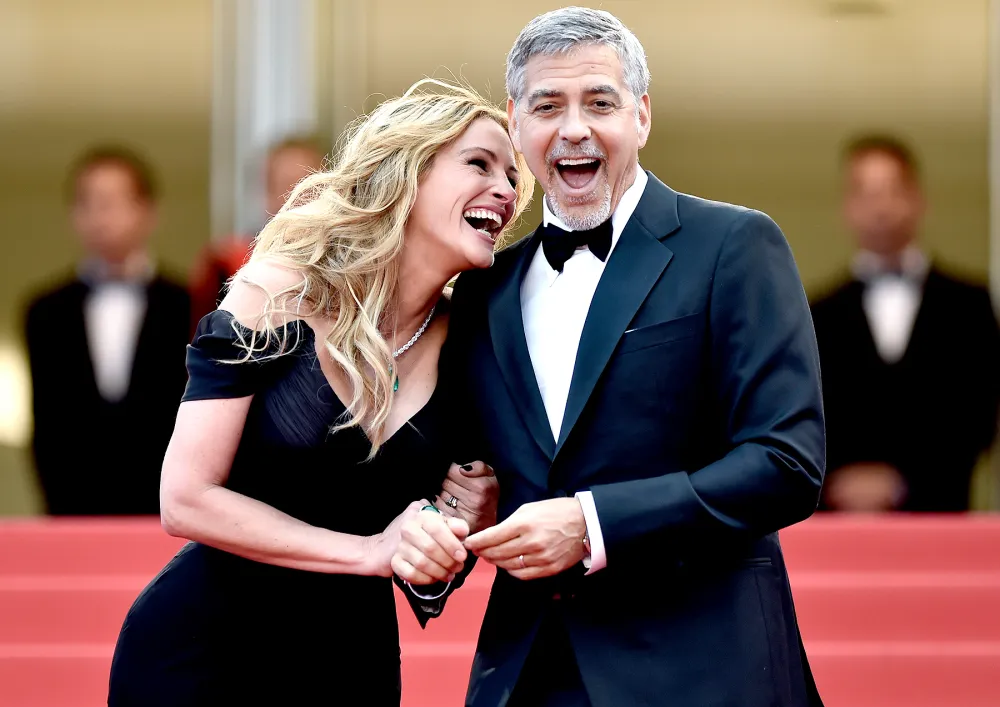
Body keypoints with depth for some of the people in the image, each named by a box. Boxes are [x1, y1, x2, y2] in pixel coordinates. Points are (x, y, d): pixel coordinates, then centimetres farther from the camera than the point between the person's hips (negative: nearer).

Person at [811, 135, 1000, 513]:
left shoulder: (969, 306, 8)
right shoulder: (820, 316, 10)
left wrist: (898, 481, -9)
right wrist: (834, 482, -13)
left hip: (936, 510, 0)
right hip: (841, 518, 0)